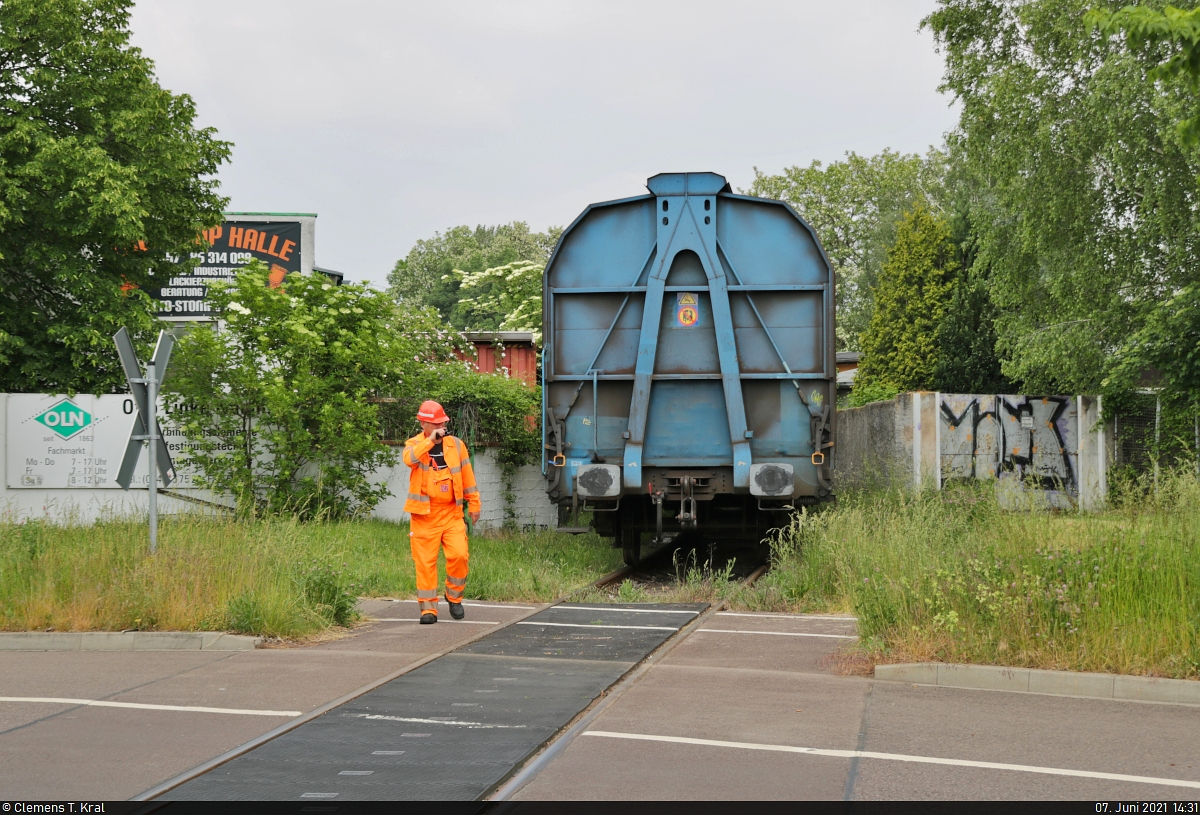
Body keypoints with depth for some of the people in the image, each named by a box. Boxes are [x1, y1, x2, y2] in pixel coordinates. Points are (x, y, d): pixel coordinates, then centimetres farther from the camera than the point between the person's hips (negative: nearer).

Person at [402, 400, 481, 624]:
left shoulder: (456, 445, 8)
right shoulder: (414, 445, 1)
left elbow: (467, 477, 14)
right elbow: (409, 459, -24)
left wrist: (474, 504, 14)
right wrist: (430, 439, -22)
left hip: (452, 513, 2)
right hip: (424, 515, -2)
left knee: (458, 555, -10)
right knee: (425, 562, -3)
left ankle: (454, 597, 12)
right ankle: (428, 607, 4)